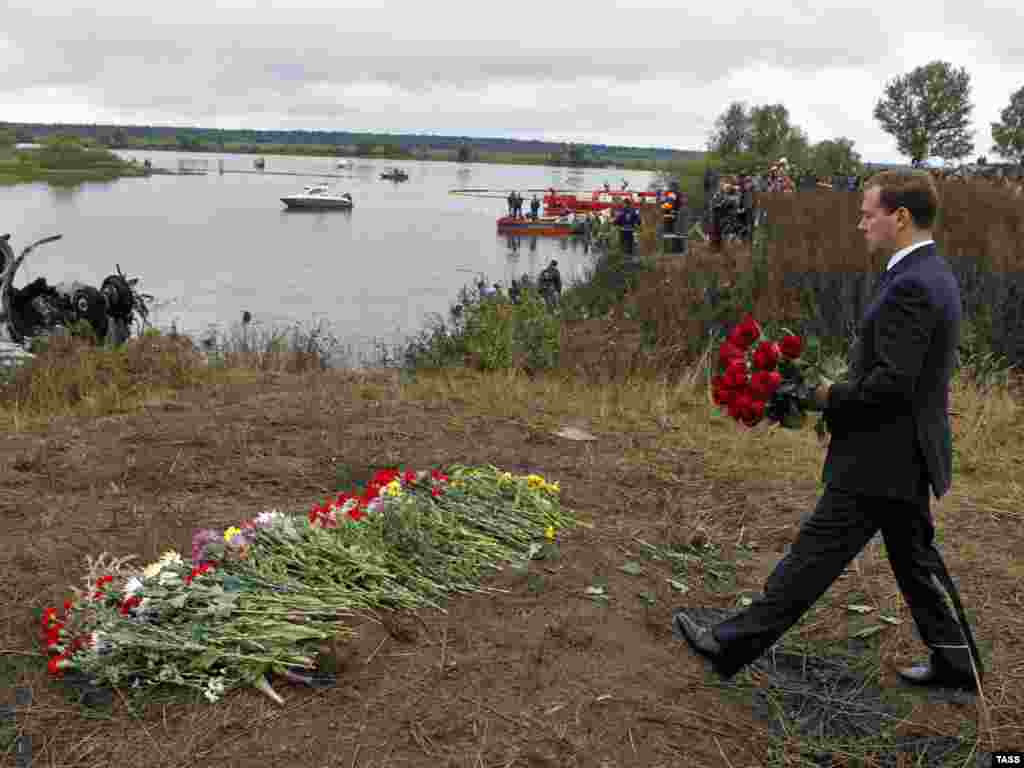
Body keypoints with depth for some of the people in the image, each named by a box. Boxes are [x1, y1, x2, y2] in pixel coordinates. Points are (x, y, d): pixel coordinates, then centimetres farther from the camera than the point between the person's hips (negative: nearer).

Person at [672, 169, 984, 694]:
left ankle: (733, 646, 9)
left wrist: (830, 396, -12)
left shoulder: (910, 286, -21)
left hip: (882, 458, -10)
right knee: (913, 557, 21)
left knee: (816, 553, -2)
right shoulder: (933, 275, 11)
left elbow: (891, 382, -27)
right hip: (909, 453, 10)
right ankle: (956, 663, 33)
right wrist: (842, 390, 8)